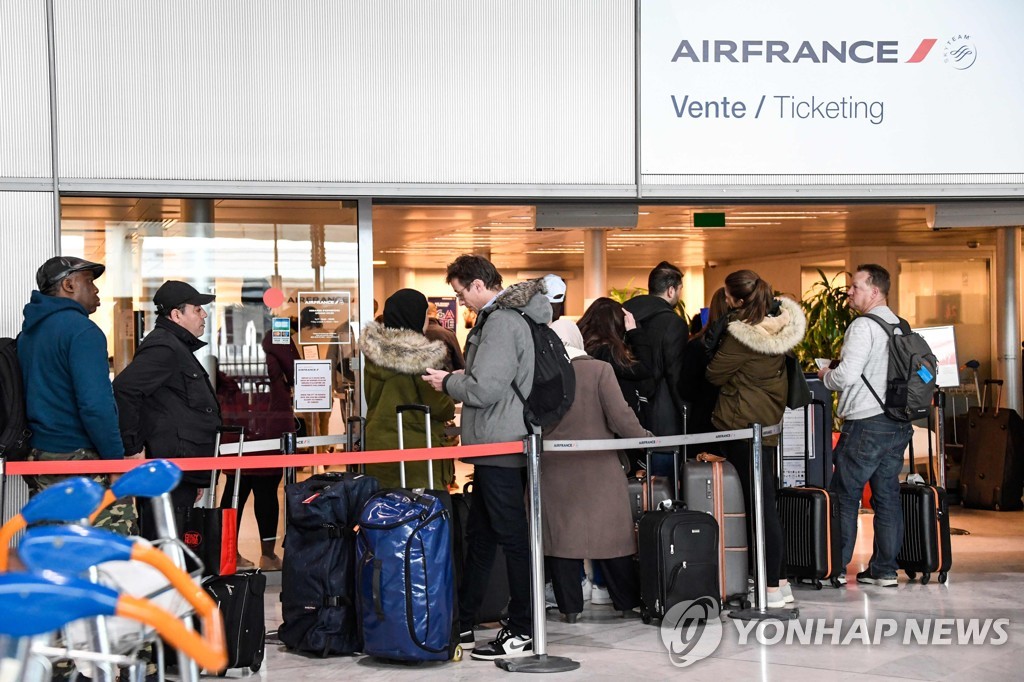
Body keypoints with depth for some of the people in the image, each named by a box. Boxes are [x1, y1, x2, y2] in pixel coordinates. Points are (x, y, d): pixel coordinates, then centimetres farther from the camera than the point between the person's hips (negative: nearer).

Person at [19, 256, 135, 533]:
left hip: (38, 458, 9)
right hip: (81, 459, -9)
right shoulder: (81, 330, -13)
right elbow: (95, 404, -21)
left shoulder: (28, 332, 16)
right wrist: (116, 459, -15)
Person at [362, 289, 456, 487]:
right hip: (417, 447, -6)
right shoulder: (422, 357, -14)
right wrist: (451, 408, 12)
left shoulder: (373, 352, 3)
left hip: (378, 445, 6)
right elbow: (441, 408, -8)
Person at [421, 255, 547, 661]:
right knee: (478, 534, 16)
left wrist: (447, 382, -6)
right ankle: (463, 624, 25)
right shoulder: (504, 316, 15)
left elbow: (484, 387, -23)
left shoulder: (501, 321, -17)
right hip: (495, 445, 11)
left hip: (500, 447, -11)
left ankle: (523, 631, 3)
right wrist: (456, 379, 12)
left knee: (512, 536, -4)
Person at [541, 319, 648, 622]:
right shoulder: (599, 370, -7)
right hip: (598, 469, 0)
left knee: (561, 535, 7)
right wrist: (644, 437, 2)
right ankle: (628, 601, 16)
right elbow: (620, 416, -12)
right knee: (609, 535, 9)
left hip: (555, 469, 0)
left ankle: (570, 607, 9)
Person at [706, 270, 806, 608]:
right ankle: (781, 581, 18)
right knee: (766, 501, 14)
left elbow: (715, 374, -11)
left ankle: (772, 588, 0)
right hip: (769, 419, 8)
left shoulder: (740, 334, -22)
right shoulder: (780, 321, 1)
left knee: (760, 504, -4)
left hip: (741, 424, -8)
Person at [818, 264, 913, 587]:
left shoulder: (863, 326, -12)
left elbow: (847, 375, -19)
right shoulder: (901, 326, 12)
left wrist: (825, 375, 3)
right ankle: (885, 569, 12)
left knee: (845, 496, 1)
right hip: (898, 423, 8)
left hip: (866, 423, -8)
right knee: (887, 495, 9)